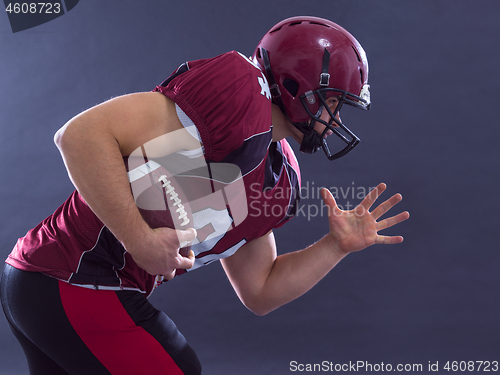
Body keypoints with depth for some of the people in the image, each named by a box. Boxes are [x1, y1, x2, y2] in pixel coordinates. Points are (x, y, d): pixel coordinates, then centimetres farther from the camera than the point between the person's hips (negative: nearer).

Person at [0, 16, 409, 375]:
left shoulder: (280, 181, 11)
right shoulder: (240, 93, -17)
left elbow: (260, 292, 17)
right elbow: (82, 134, -23)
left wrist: (337, 245, 8)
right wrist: (141, 240, -24)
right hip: (76, 290, -9)